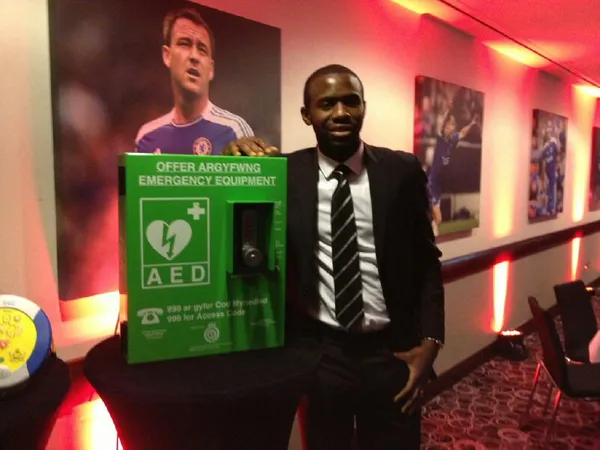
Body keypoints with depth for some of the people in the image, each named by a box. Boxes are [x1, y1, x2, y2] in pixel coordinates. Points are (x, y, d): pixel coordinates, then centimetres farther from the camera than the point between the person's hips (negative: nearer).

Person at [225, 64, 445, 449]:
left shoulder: (403, 171, -2)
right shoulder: (284, 173, -4)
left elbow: (426, 260, 3)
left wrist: (430, 340, -5)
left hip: (392, 350, 1)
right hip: (318, 350, 0)